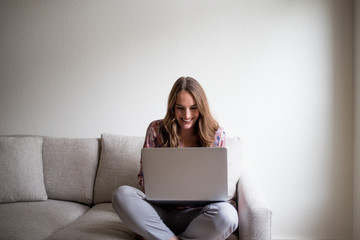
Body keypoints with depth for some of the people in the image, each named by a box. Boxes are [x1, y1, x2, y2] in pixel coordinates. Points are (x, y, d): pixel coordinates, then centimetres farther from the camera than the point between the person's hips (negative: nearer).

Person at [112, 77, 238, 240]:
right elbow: (144, 174, 5)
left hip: (196, 213, 0)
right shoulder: (156, 130, 1)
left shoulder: (216, 135, 0)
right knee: (122, 194, -27)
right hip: (162, 211, 1)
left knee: (226, 214, -35)